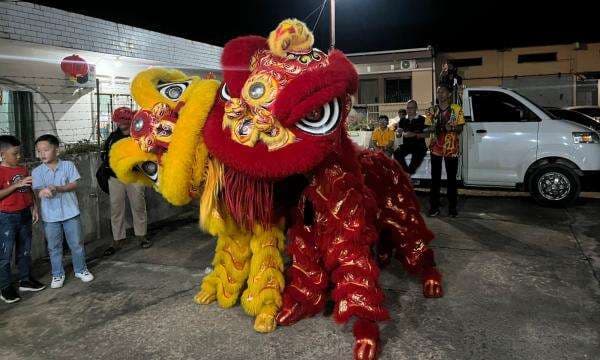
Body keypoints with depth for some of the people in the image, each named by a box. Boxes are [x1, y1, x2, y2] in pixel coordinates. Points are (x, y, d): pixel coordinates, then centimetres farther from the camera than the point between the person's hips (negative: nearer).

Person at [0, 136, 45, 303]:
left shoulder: (23, 169, 8)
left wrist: (34, 207, 10)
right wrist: (16, 185, -24)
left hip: (24, 214, 7)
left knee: (25, 251, 15)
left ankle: (26, 280, 27)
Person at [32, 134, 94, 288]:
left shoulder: (68, 165, -3)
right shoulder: (37, 171, -2)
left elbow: (74, 184, -9)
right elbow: (37, 190, -12)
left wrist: (58, 188, -26)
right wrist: (43, 192, -37)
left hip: (70, 212, -1)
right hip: (50, 216, 1)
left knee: (77, 243, 10)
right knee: (54, 247, 12)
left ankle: (80, 269, 27)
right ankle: (57, 274, 26)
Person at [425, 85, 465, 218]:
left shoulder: (457, 109, 1)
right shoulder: (432, 110, 8)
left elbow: (460, 128, 1)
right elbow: (428, 128, 11)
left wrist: (452, 128, -19)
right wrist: (432, 128, -12)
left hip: (452, 148, -2)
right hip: (436, 148, 2)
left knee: (451, 178, 3)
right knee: (435, 178, 2)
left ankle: (452, 207, 11)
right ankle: (434, 207, 8)